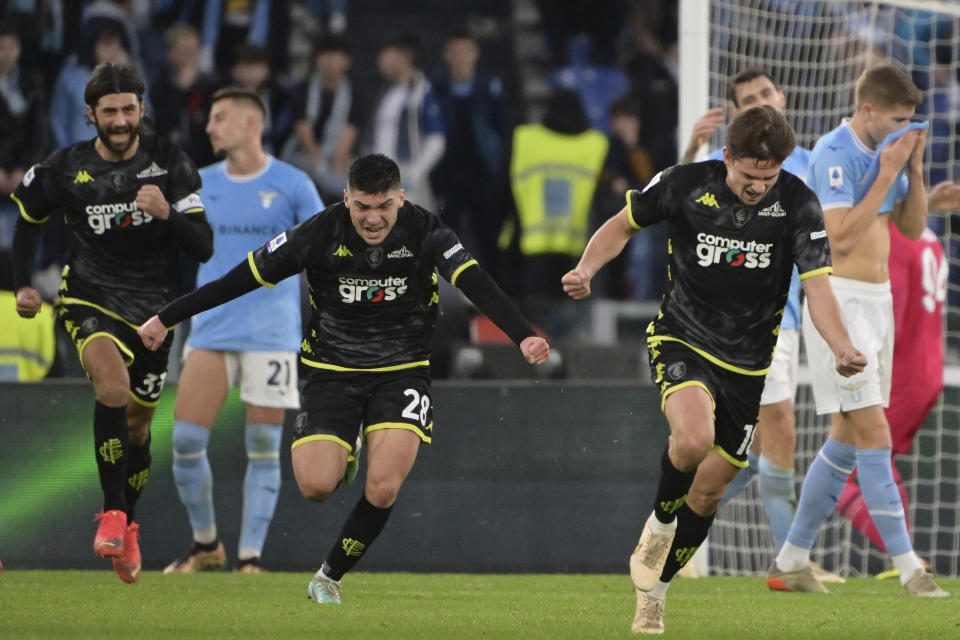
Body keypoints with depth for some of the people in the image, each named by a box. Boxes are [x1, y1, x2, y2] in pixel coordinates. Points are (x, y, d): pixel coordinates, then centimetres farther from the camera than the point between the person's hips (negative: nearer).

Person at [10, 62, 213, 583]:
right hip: (90, 300, -2)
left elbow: (203, 247, -11)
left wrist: (167, 213, -28)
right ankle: (113, 512, -25)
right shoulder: (65, 169, -6)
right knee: (112, 385, -30)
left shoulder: (170, 164, -8)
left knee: (136, 422, 11)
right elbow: (27, 217, 14)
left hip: (154, 306, 2)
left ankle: (126, 528, 34)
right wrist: (22, 285, 10)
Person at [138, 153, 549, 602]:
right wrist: (165, 319, -7)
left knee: (383, 489, -16)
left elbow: (477, 285, -26)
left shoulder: (425, 232, -15)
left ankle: (329, 577, 8)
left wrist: (523, 336, -44)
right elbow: (241, 279, -8)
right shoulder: (321, 235, -14)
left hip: (401, 369, 0)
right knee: (315, 485, -17)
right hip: (332, 371, 0)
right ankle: (342, 454, 22)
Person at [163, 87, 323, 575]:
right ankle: (204, 543, 14)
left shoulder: (291, 185, 0)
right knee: (186, 441, -4)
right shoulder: (200, 184, 9)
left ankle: (249, 557, 5)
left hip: (272, 336, -3)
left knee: (263, 448, -2)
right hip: (210, 330, 3)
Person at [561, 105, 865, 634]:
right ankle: (658, 526, 0)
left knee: (708, 492, 8)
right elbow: (623, 224, 5)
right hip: (681, 340, -2)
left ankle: (653, 594, 29)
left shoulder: (796, 203, -12)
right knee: (694, 438, -31)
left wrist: (842, 348, -36)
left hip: (747, 363, 2)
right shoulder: (684, 185, -12)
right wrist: (585, 269, -14)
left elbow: (816, 284, -18)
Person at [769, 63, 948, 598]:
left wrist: (914, 168, 0)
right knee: (875, 435, -11)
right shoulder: (835, 155, -15)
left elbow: (912, 227, 14)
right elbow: (842, 237, -23)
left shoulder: (885, 152, 11)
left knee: (847, 439, 11)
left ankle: (792, 560, 18)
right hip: (840, 301, -9)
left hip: (877, 301, 9)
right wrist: (887, 175, -20)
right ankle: (907, 567, -12)